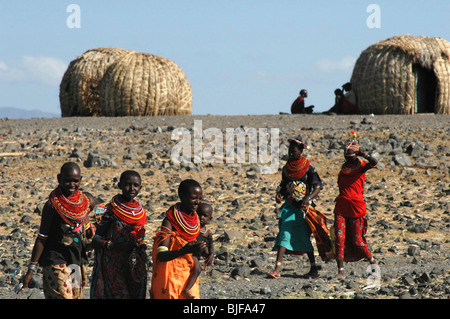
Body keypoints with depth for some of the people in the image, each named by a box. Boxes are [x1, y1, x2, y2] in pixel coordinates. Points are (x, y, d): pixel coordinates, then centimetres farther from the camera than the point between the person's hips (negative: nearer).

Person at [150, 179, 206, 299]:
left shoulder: (195, 218, 6)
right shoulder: (170, 221, -16)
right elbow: (161, 256, -27)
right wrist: (184, 251, -40)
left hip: (189, 275, 6)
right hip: (170, 275, -6)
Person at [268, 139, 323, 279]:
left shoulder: (308, 168, -6)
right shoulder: (286, 168, 8)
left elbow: (318, 186, -10)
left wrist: (308, 198, -27)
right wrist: (279, 194, -4)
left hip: (302, 206, -4)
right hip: (289, 205, 4)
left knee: (304, 237, 1)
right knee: (285, 234, -8)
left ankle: (314, 268, 15)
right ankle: (277, 269, -14)